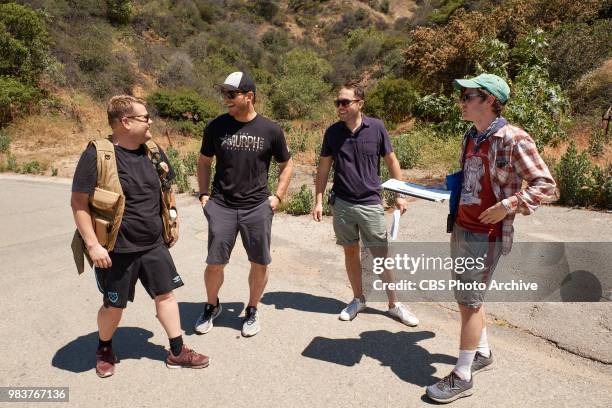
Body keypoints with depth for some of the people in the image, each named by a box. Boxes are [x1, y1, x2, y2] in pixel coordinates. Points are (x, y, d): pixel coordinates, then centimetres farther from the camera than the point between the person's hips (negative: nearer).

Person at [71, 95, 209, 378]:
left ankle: (177, 352, 23)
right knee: (114, 305, 10)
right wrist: (93, 244, -18)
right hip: (116, 249, -5)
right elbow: (78, 202, -15)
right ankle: (104, 349, 39)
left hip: (154, 245, 5)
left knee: (165, 294, 9)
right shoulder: (97, 155, -15)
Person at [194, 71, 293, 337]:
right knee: (214, 264, 3)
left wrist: (277, 196, 2)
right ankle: (211, 307, 31)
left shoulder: (270, 130, -3)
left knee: (260, 264, 6)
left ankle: (252, 311, 30)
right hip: (221, 206, 0)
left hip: (258, 207, 0)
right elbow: (204, 161, 13)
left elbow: (286, 165, 10)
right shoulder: (216, 126, 0)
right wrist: (204, 194, 4)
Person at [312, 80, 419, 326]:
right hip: (342, 204, 2)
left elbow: (391, 161, 3)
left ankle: (394, 304, 22)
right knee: (351, 251, 12)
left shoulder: (376, 128, -5)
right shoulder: (333, 132, -1)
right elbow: (323, 168, 5)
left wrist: (399, 195, 2)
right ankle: (358, 299, 30)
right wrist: (318, 201, 1)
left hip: (371, 203, -2)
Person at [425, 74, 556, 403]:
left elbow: (545, 185, -12)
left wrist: (507, 206, -21)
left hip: (486, 234, -8)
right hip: (461, 228, 8)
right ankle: (482, 353, 37)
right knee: (467, 296, 17)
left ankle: (462, 377, 12)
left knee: (469, 300, -2)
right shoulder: (470, 137, 8)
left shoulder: (513, 139, -15)